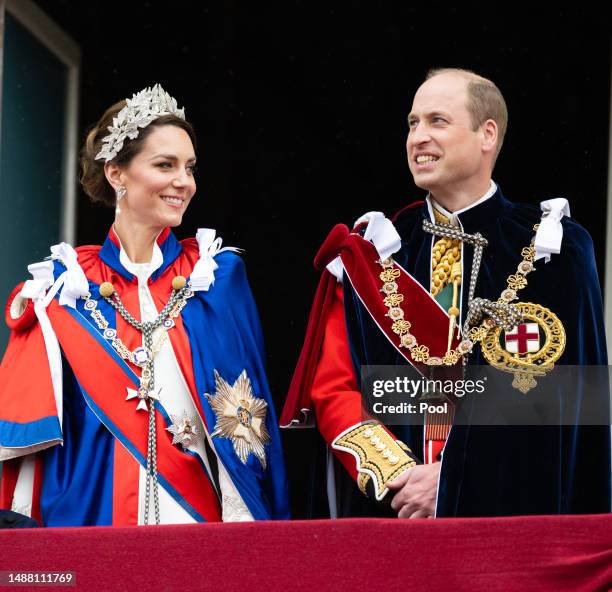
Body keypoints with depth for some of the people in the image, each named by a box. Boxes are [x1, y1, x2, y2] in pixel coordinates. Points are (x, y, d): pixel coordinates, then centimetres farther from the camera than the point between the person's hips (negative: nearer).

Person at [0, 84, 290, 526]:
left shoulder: (220, 275, 5)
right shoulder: (66, 284, 4)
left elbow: (247, 423, 2)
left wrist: (249, 524, -8)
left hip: (200, 508, 1)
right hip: (92, 509, 0)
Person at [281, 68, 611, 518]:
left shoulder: (552, 252, -2)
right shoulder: (372, 252, 6)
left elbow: (559, 397, -9)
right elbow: (332, 389, 2)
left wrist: (451, 479, -16)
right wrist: (397, 475, -14)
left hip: (509, 506, -2)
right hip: (388, 508, 2)